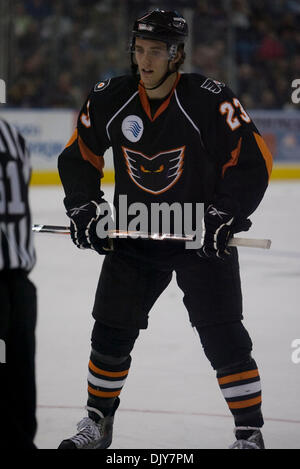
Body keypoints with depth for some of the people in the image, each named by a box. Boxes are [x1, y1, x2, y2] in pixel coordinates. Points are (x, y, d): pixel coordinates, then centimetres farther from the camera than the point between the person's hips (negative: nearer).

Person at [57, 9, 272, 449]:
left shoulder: (211, 101, -18)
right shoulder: (109, 99, -6)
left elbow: (252, 161, -14)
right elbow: (78, 156, 8)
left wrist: (224, 215, -21)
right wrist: (84, 208, -3)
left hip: (202, 234, -4)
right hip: (134, 235, 4)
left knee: (223, 334, -10)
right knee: (112, 330, 6)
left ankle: (249, 431, 1)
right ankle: (98, 421, 25)